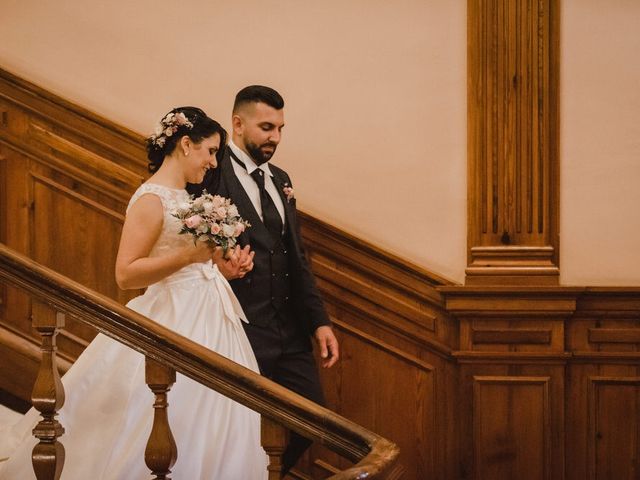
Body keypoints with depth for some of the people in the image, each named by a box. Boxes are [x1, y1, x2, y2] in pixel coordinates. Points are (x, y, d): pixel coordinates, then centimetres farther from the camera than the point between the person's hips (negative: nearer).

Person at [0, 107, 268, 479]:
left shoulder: (183, 196, 13)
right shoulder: (151, 199, -13)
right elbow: (126, 273, -20)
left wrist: (219, 264, 9)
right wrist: (189, 255, -24)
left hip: (206, 318, 9)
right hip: (177, 322, -9)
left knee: (211, 429, 9)